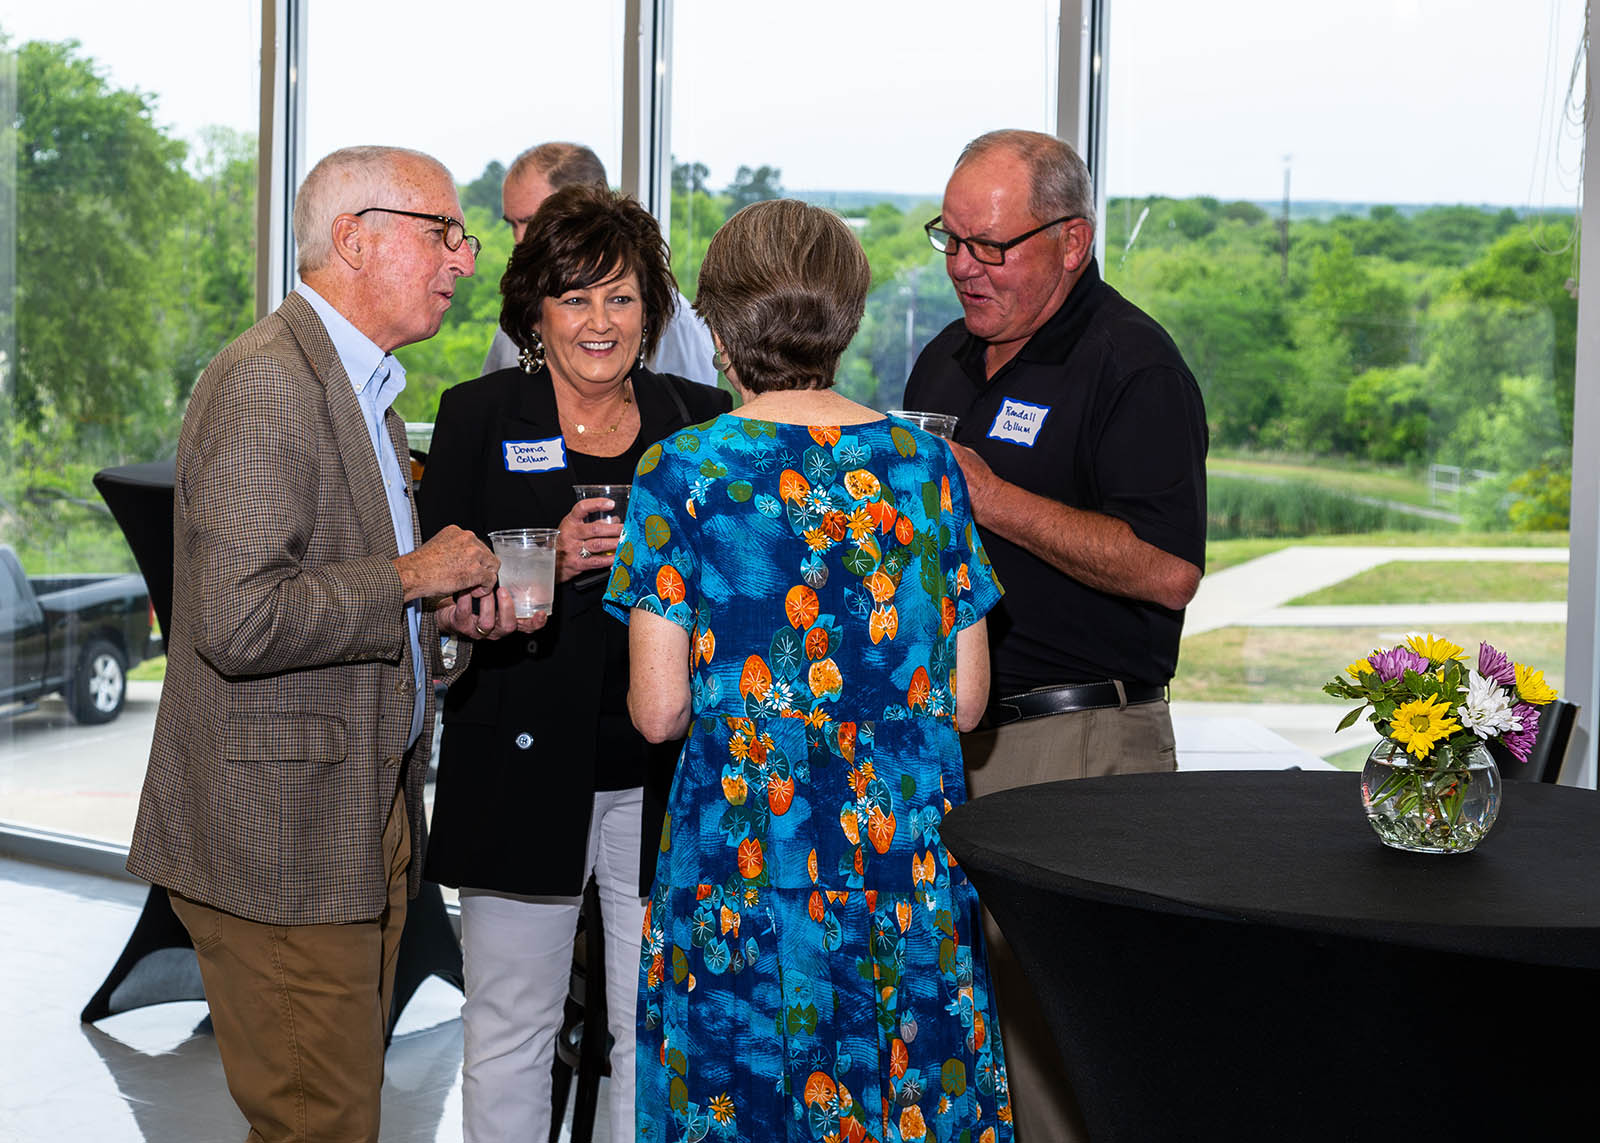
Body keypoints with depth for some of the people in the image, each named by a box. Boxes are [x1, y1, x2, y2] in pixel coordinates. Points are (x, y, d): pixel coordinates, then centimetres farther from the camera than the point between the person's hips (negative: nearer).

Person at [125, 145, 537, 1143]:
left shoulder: (362, 385, 17)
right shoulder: (266, 383, -17)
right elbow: (239, 623, -25)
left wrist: (442, 612, 6)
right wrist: (411, 578, -15)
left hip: (365, 821, 10)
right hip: (284, 840, -10)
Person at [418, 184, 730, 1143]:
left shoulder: (702, 419, 7)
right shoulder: (478, 417, 3)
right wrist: (551, 561, -17)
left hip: (667, 776, 1)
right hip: (523, 770, -1)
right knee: (508, 1031, 7)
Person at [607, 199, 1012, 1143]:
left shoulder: (682, 471, -6)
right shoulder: (926, 465, 2)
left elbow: (659, 711, -7)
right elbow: (965, 700, 4)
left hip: (742, 854, -2)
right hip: (911, 859, 3)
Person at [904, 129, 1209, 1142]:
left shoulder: (1135, 366, -9)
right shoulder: (948, 360, 16)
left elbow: (1167, 568, -20)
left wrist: (990, 496, -19)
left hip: (1079, 749, -8)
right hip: (941, 734, 8)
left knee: (1052, 1030, -6)